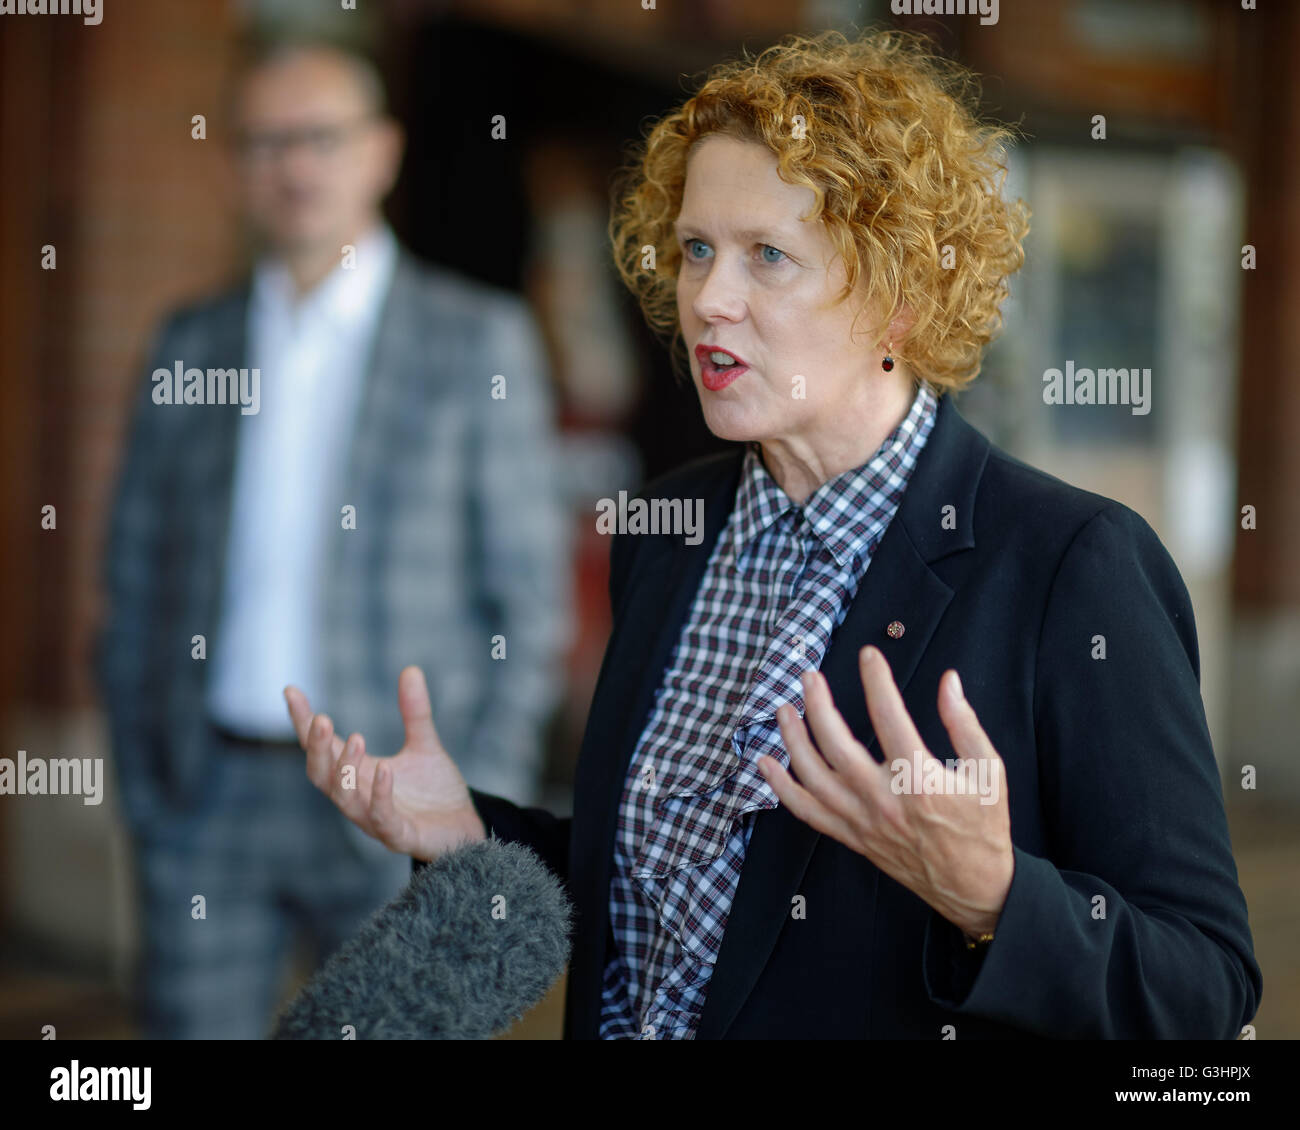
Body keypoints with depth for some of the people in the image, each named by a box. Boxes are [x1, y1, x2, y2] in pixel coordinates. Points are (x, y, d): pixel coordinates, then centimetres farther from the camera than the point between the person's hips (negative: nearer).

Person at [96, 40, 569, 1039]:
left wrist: (483, 808, -7)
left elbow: (529, 593, -1)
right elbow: (139, 578, 13)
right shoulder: (191, 344, 11)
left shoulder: (478, 337, 1)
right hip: (209, 798, 3)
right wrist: (141, 787, 5)